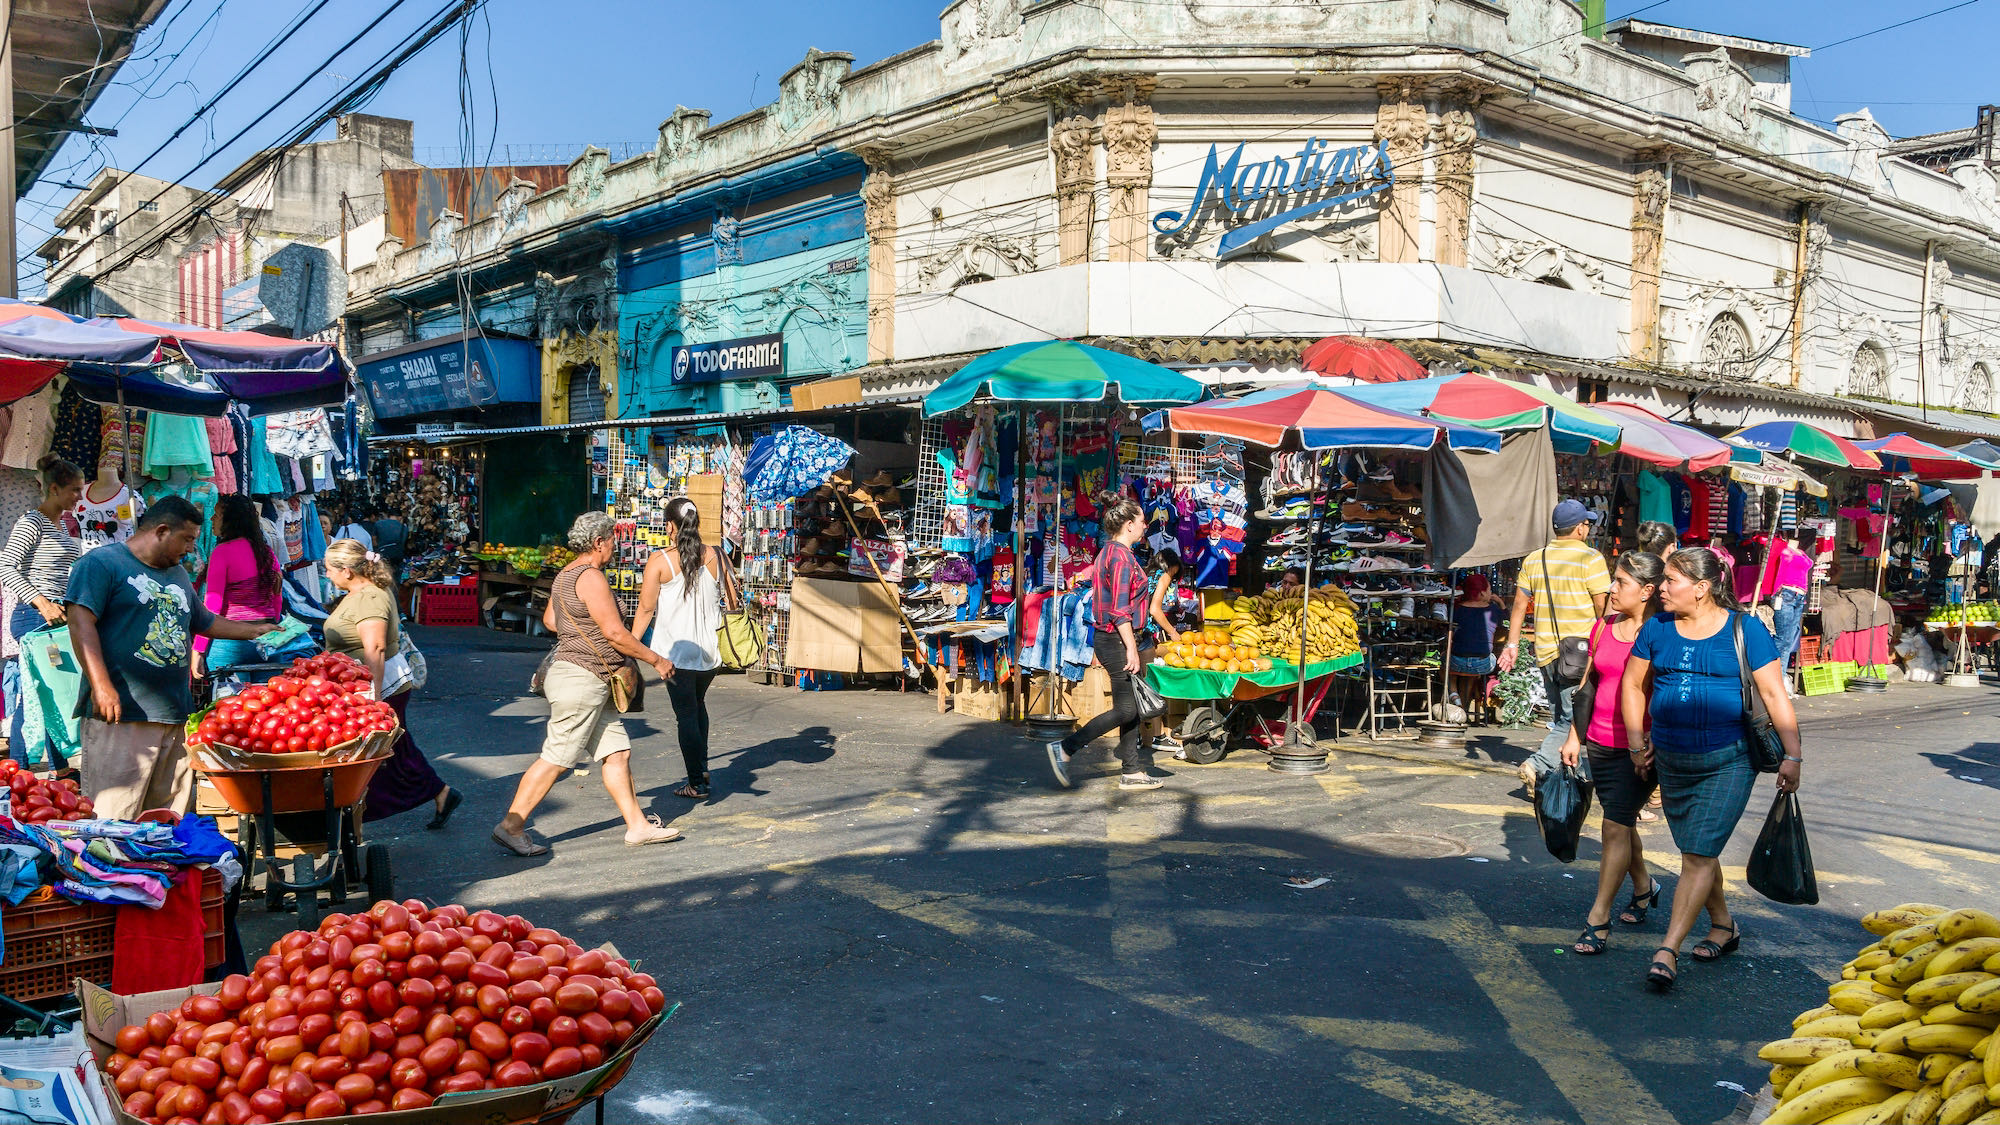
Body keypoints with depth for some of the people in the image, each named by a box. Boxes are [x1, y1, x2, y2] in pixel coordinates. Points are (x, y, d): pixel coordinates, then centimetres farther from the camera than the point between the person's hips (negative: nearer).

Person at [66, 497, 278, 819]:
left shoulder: (177, 574, 23)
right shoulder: (101, 563, -2)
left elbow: (204, 622, 37)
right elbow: (81, 623, -13)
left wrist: (256, 630, 35)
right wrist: (101, 686, -22)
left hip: (176, 719, 8)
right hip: (120, 716, -8)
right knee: (113, 821, -9)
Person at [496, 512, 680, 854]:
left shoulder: (566, 575, 14)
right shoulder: (591, 577, -17)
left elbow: (549, 619, 26)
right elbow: (615, 632, -18)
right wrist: (656, 660, -9)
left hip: (591, 684, 10)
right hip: (582, 679, -10)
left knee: (617, 752, 9)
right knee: (556, 758, -4)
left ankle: (637, 825, 12)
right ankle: (511, 826, 4)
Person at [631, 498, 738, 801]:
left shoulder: (660, 562, -11)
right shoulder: (716, 556, -2)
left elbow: (646, 609, -8)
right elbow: (733, 601, 4)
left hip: (676, 652, -4)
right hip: (710, 651, 4)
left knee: (686, 714, 5)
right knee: (698, 705, 26)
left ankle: (697, 783, 6)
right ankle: (702, 767, 27)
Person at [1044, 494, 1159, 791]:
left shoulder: (1109, 552, 15)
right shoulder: (1122, 556, -16)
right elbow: (1120, 610, -21)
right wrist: (1131, 649, -20)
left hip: (1108, 638, 10)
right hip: (1117, 640, -10)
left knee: (1131, 706, 11)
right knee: (1127, 709, -6)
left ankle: (1133, 771, 15)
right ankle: (1064, 748, -4)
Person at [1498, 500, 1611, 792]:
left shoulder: (1534, 559, 9)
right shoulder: (1590, 559, -8)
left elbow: (1520, 604, 10)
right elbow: (1603, 608, -8)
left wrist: (1512, 643, 13)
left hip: (1545, 651, 6)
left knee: (1561, 718, 16)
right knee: (1574, 721, -4)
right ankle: (1537, 765, -18)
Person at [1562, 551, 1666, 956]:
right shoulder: (1604, 628, 8)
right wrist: (1575, 737, 14)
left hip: (1640, 747, -6)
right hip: (1601, 743, 6)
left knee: (1616, 827, -6)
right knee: (1621, 821, 19)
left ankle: (1598, 919, 0)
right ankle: (1643, 886, 42)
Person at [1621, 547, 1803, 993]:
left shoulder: (1744, 629, -6)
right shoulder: (1658, 629, 5)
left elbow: (1774, 693, -6)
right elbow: (1633, 685, 15)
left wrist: (1792, 756, -10)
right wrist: (1638, 743, 9)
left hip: (1728, 761, -5)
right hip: (1672, 761, 5)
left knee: (1698, 856, -8)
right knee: (1695, 853, 15)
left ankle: (1668, 951, -7)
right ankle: (1723, 927, 37)